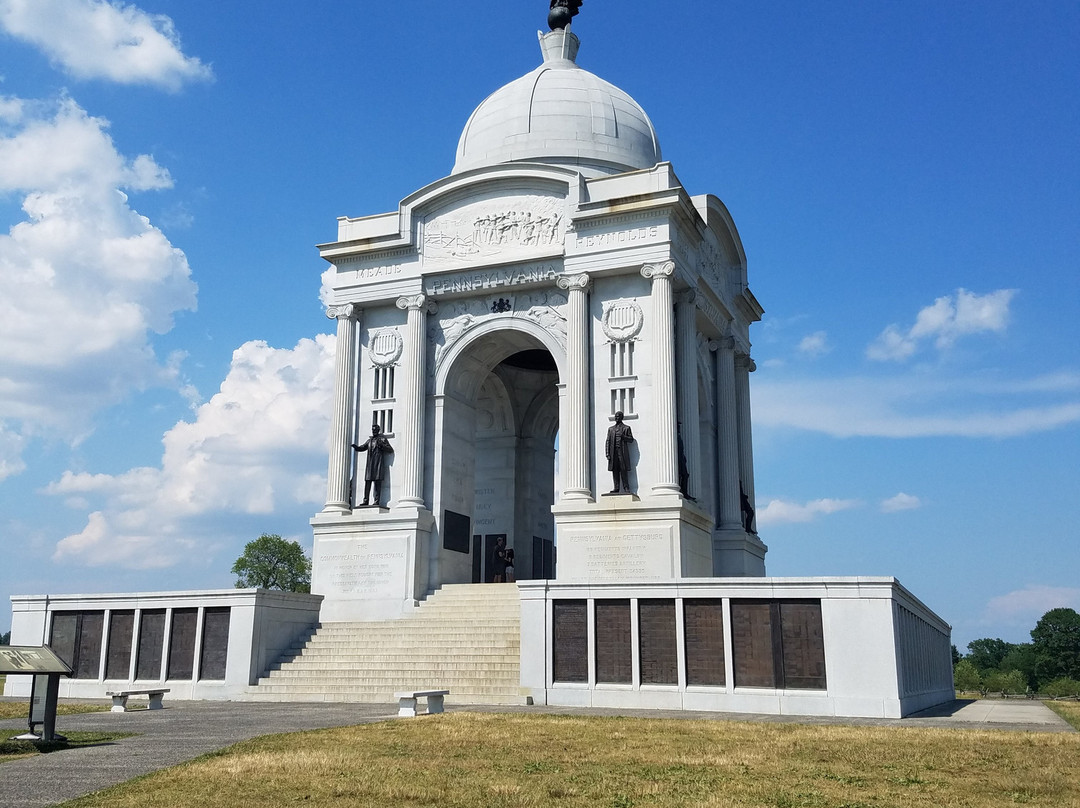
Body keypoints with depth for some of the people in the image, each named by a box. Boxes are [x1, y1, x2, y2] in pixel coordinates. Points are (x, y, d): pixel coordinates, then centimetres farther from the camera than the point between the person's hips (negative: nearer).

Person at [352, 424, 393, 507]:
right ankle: (365, 501, 3)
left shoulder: (382, 439, 7)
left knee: (377, 482, -9)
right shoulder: (369, 440, 22)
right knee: (367, 482, 1)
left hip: (378, 463, -5)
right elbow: (362, 448, 25)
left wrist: (381, 445, -14)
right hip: (369, 464, 5)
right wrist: (355, 446, 4)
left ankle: (377, 501, -10)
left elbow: (391, 450, 1)